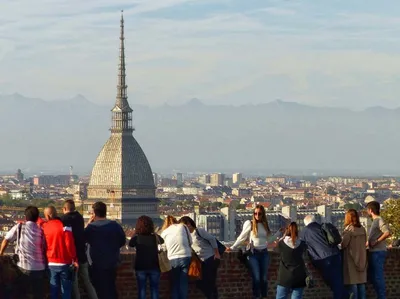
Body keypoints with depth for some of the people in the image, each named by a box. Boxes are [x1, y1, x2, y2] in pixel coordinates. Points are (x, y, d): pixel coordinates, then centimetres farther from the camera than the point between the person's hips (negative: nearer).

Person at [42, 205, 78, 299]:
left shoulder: (43, 227, 0)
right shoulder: (64, 225, -12)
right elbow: (70, 244, -14)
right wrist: (75, 260, -8)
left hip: (51, 263, 3)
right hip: (65, 263, -3)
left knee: (53, 290, 10)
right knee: (66, 290, 5)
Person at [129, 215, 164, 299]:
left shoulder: (136, 238, -9)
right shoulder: (155, 237, -4)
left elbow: (130, 244, 12)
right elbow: (162, 241, 19)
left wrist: (135, 234, 12)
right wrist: (154, 233, 19)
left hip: (140, 267, -1)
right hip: (154, 267, 1)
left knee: (141, 290, 5)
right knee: (154, 289, 8)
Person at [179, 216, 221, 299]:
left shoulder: (198, 231, -11)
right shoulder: (188, 235, 13)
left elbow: (212, 239, -12)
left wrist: (217, 254, -13)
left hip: (211, 258, -8)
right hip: (203, 261, 8)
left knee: (210, 283, -8)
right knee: (200, 283, 6)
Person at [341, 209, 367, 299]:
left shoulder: (349, 229, -13)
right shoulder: (362, 229, 4)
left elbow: (344, 244, -14)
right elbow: (364, 242, 9)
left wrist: (342, 246, 6)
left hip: (351, 258, -6)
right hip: (361, 258, 6)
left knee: (352, 283, -2)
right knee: (361, 282, 10)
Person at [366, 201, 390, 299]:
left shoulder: (379, 220, -13)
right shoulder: (374, 221, 17)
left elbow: (387, 233, -27)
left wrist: (376, 242, -21)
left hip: (378, 252, -10)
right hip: (373, 252, 10)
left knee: (378, 276, -7)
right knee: (372, 275, 14)